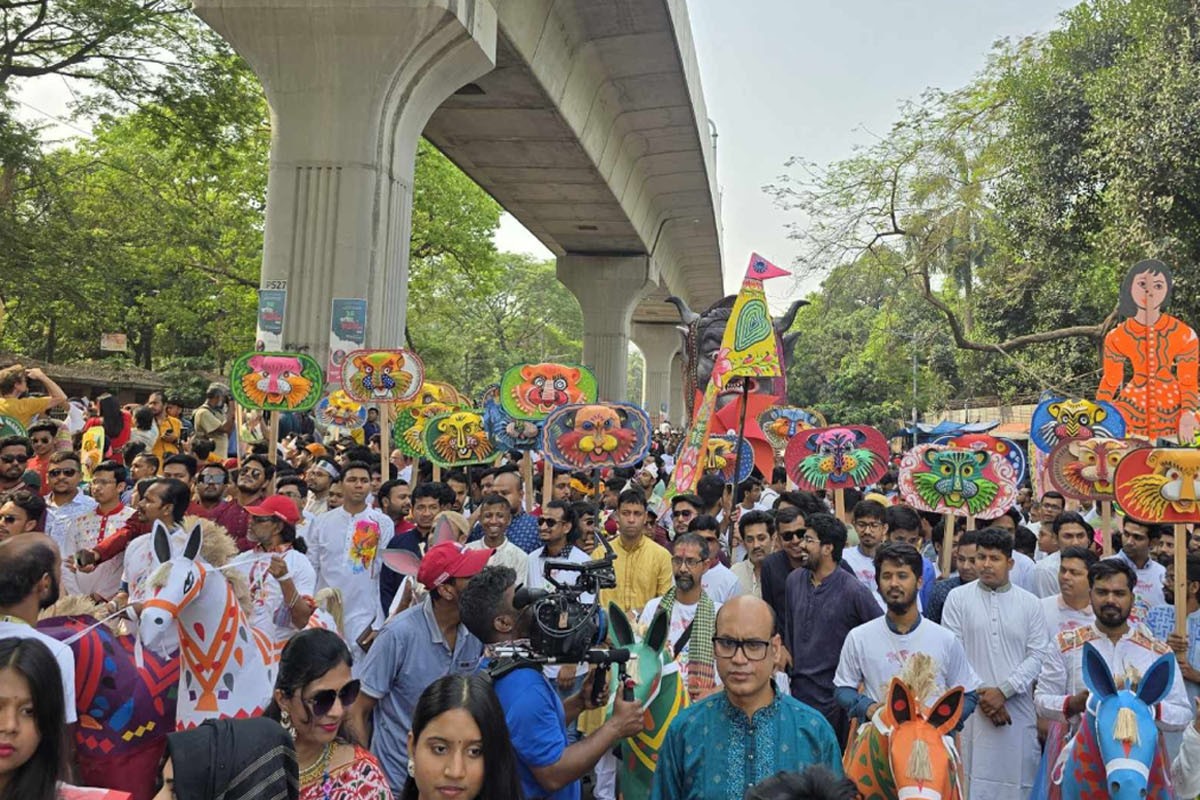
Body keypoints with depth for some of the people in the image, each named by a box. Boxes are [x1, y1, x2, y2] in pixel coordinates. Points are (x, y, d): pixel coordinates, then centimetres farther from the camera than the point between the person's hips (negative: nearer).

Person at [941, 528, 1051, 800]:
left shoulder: (1030, 603, 7)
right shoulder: (958, 598, 2)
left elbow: (1038, 655, 0)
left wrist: (1003, 691, -9)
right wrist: (979, 695, -7)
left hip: (1017, 709, 1)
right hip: (970, 709, -1)